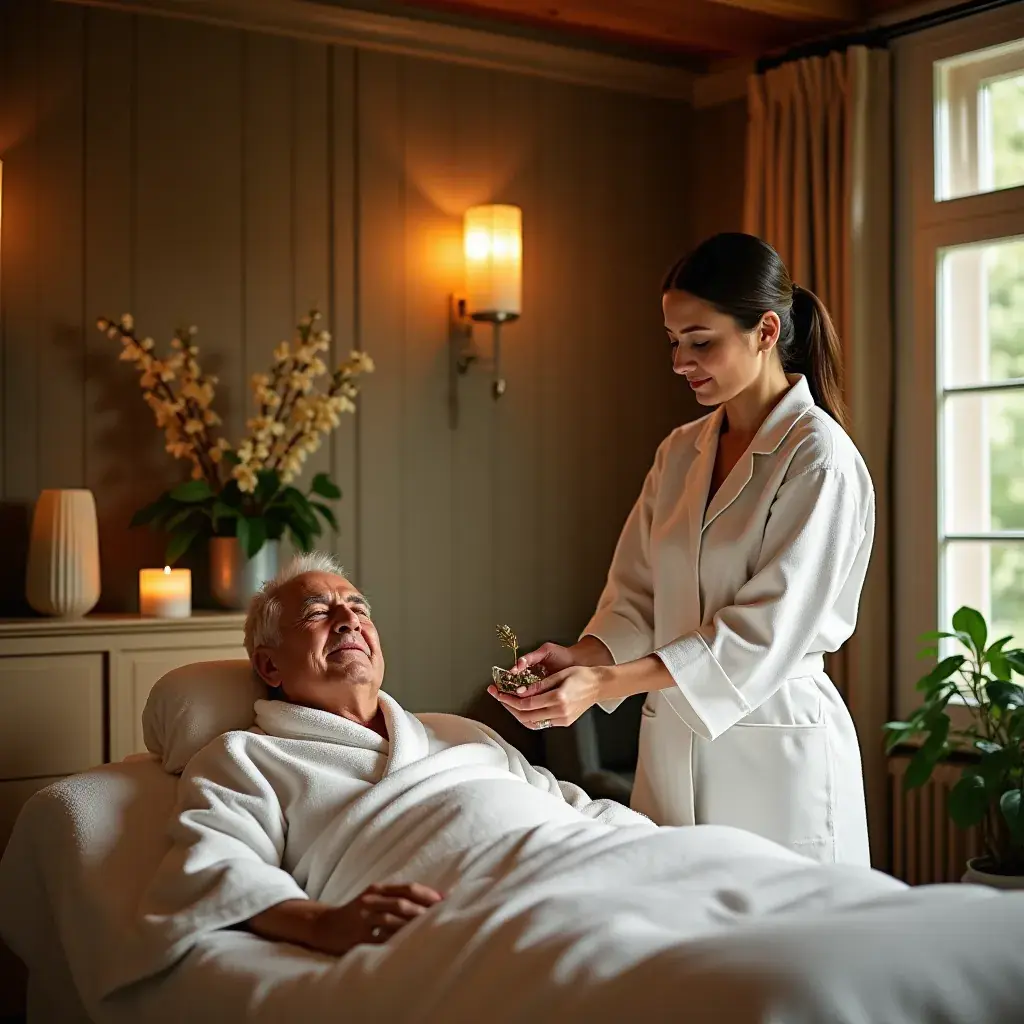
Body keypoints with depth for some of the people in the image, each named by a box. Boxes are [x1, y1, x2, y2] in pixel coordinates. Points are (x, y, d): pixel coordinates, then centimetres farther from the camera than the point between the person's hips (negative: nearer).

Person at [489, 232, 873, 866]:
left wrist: (605, 682, -23)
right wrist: (581, 658, -12)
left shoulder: (820, 458, -11)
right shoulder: (680, 453, 11)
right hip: (672, 743, 6)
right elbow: (636, 596, 9)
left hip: (775, 754, -6)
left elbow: (765, 630, -18)